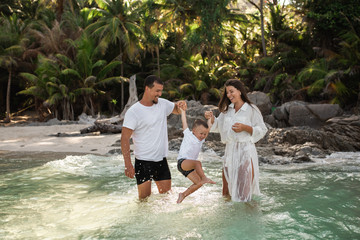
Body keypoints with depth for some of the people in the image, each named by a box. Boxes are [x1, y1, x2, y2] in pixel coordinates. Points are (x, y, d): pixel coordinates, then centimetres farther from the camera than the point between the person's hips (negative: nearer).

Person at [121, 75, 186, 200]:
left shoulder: (162, 103, 5)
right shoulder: (133, 112, -13)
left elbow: (177, 110, 25)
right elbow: (125, 138, -15)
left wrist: (181, 104, -1)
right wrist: (128, 164, -22)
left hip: (161, 160, 6)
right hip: (143, 162, -6)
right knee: (144, 198, -3)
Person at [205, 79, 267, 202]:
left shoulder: (251, 109, -4)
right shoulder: (227, 110, 14)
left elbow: (262, 130, -4)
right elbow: (218, 126, 22)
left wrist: (244, 127, -17)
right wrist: (212, 118, 3)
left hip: (245, 151, -6)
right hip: (229, 150, 6)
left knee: (243, 190, -3)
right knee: (227, 190, 13)